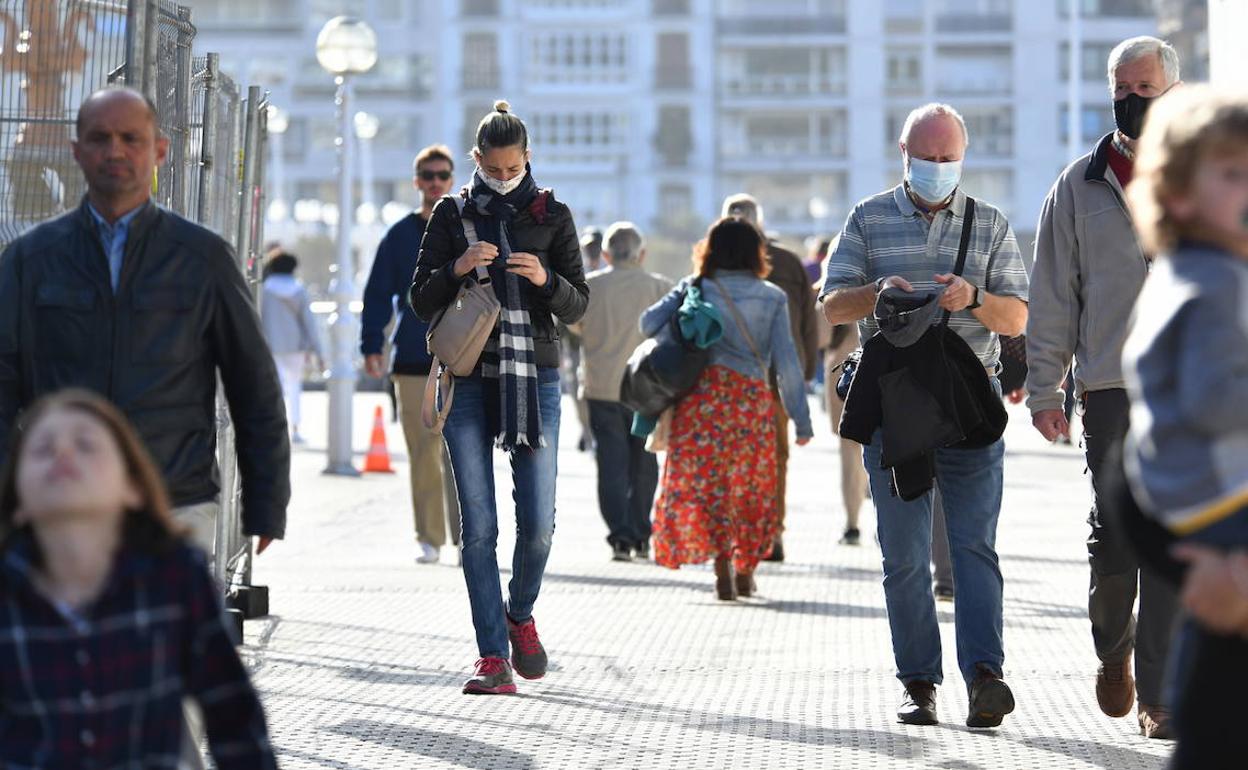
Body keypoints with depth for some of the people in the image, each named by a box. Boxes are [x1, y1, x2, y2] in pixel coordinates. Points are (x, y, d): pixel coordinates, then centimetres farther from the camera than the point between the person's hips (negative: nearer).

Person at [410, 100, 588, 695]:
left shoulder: (551, 215, 6)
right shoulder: (452, 213, 7)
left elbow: (577, 308, 4)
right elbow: (422, 302, 6)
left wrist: (546, 280, -16)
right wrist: (456, 269, -13)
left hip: (534, 377, 0)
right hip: (469, 381, 0)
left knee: (538, 522, -4)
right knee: (478, 527, -5)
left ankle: (520, 616, 25)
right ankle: (493, 657, -3)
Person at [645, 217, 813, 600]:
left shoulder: (694, 289, 5)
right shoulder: (772, 298, 4)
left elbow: (649, 322, -4)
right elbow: (786, 362, 0)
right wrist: (802, 420, 3)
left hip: (702, 395, -1)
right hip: (753, 399, 1)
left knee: (702, 482, 1)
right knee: (751, 487, 15)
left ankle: (721, 563, -16)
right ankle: (745, 570, 19)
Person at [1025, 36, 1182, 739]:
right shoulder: (1080, 187, 10)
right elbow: (1053, 297, 10)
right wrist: (1044, 389, 4)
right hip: (1113, 389, 0)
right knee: (1116, 537, -2)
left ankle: (1159, 695, 2)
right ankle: (1114, 650, 27)